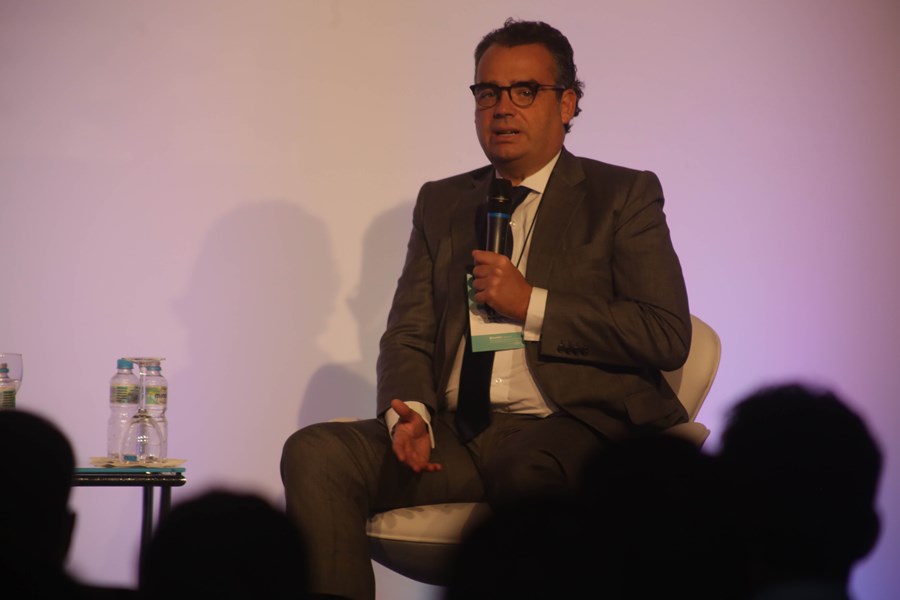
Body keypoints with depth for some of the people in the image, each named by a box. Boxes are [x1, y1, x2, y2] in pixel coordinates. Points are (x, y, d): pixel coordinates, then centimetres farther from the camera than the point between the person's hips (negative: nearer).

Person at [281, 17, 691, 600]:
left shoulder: (624, 196, 8)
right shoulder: (442, 203, 22)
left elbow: (668, 335, -3)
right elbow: (408, 334, 15)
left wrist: (531, 306, -7)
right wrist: (409, 413, -7)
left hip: (563, 433, -4)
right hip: (454, 437, 5)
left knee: (527, 475, -40)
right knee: (315, 454, -21)